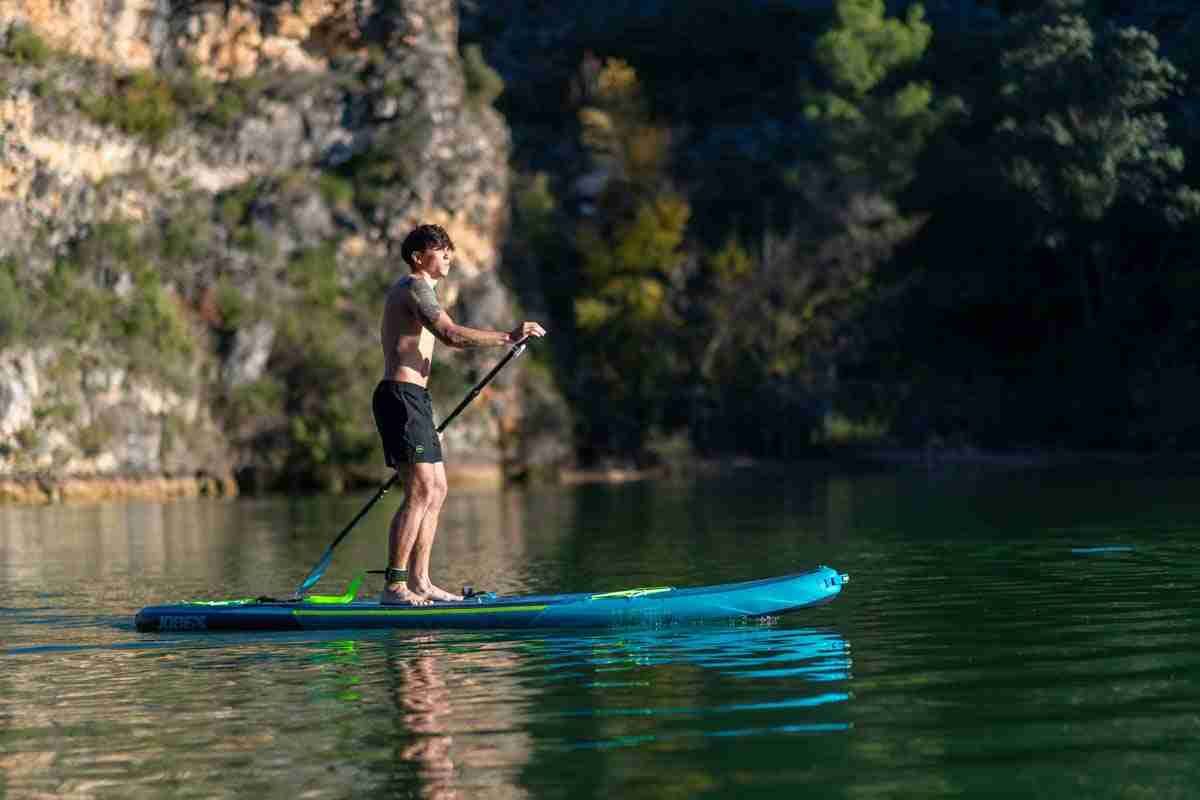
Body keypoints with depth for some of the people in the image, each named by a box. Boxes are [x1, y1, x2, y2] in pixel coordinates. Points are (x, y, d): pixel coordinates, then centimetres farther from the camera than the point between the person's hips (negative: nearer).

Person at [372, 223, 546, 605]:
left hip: (410, 399, 11)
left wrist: (424, 423, 27)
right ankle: (394, 585, -17)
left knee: (436, 489, 12)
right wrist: (508, 337, -22)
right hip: (402, 396, -11)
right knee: (421, 490, -15)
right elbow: (450, 334, -24)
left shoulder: (405, 290, 25)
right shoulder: (415, 286, -8)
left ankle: (419, 582, 12)